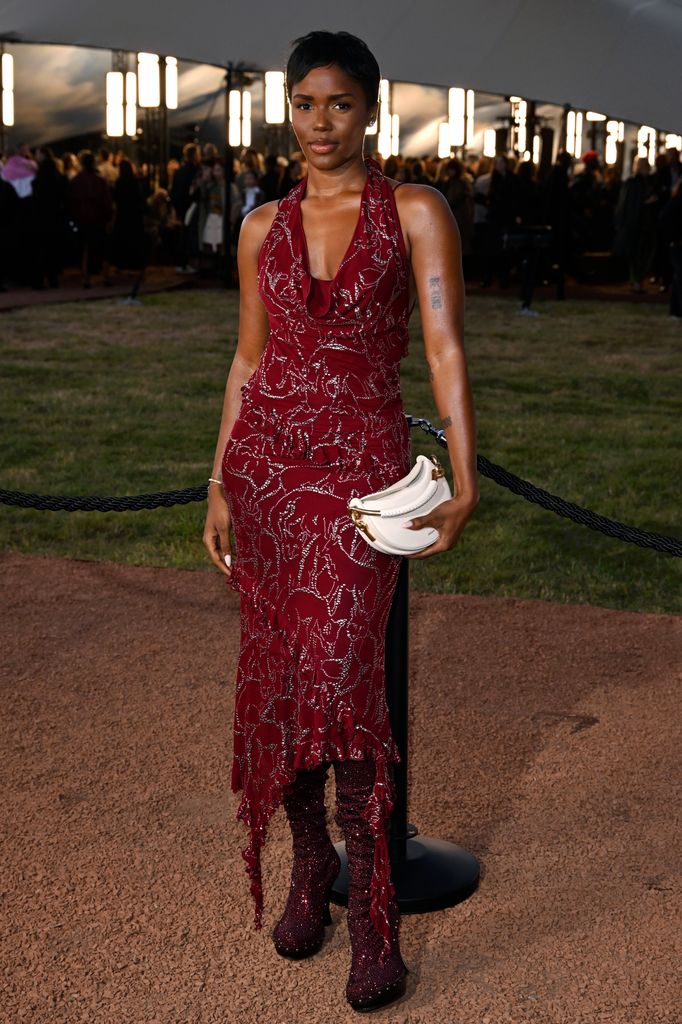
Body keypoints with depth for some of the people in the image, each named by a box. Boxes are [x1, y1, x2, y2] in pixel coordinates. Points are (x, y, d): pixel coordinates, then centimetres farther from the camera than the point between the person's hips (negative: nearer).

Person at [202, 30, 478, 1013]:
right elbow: (248, 361, 13)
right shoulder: (264, 226, 10)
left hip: (362, 460, -4)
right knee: (275, 672, 7)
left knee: (340, 672, -13)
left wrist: (464, 481, -18)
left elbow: (445, 347, -9)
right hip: (266, 456, 4)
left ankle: (374, 913, 0)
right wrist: (220, 486, 10)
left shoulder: (417, 213, -2)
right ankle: (310, 861, 27)